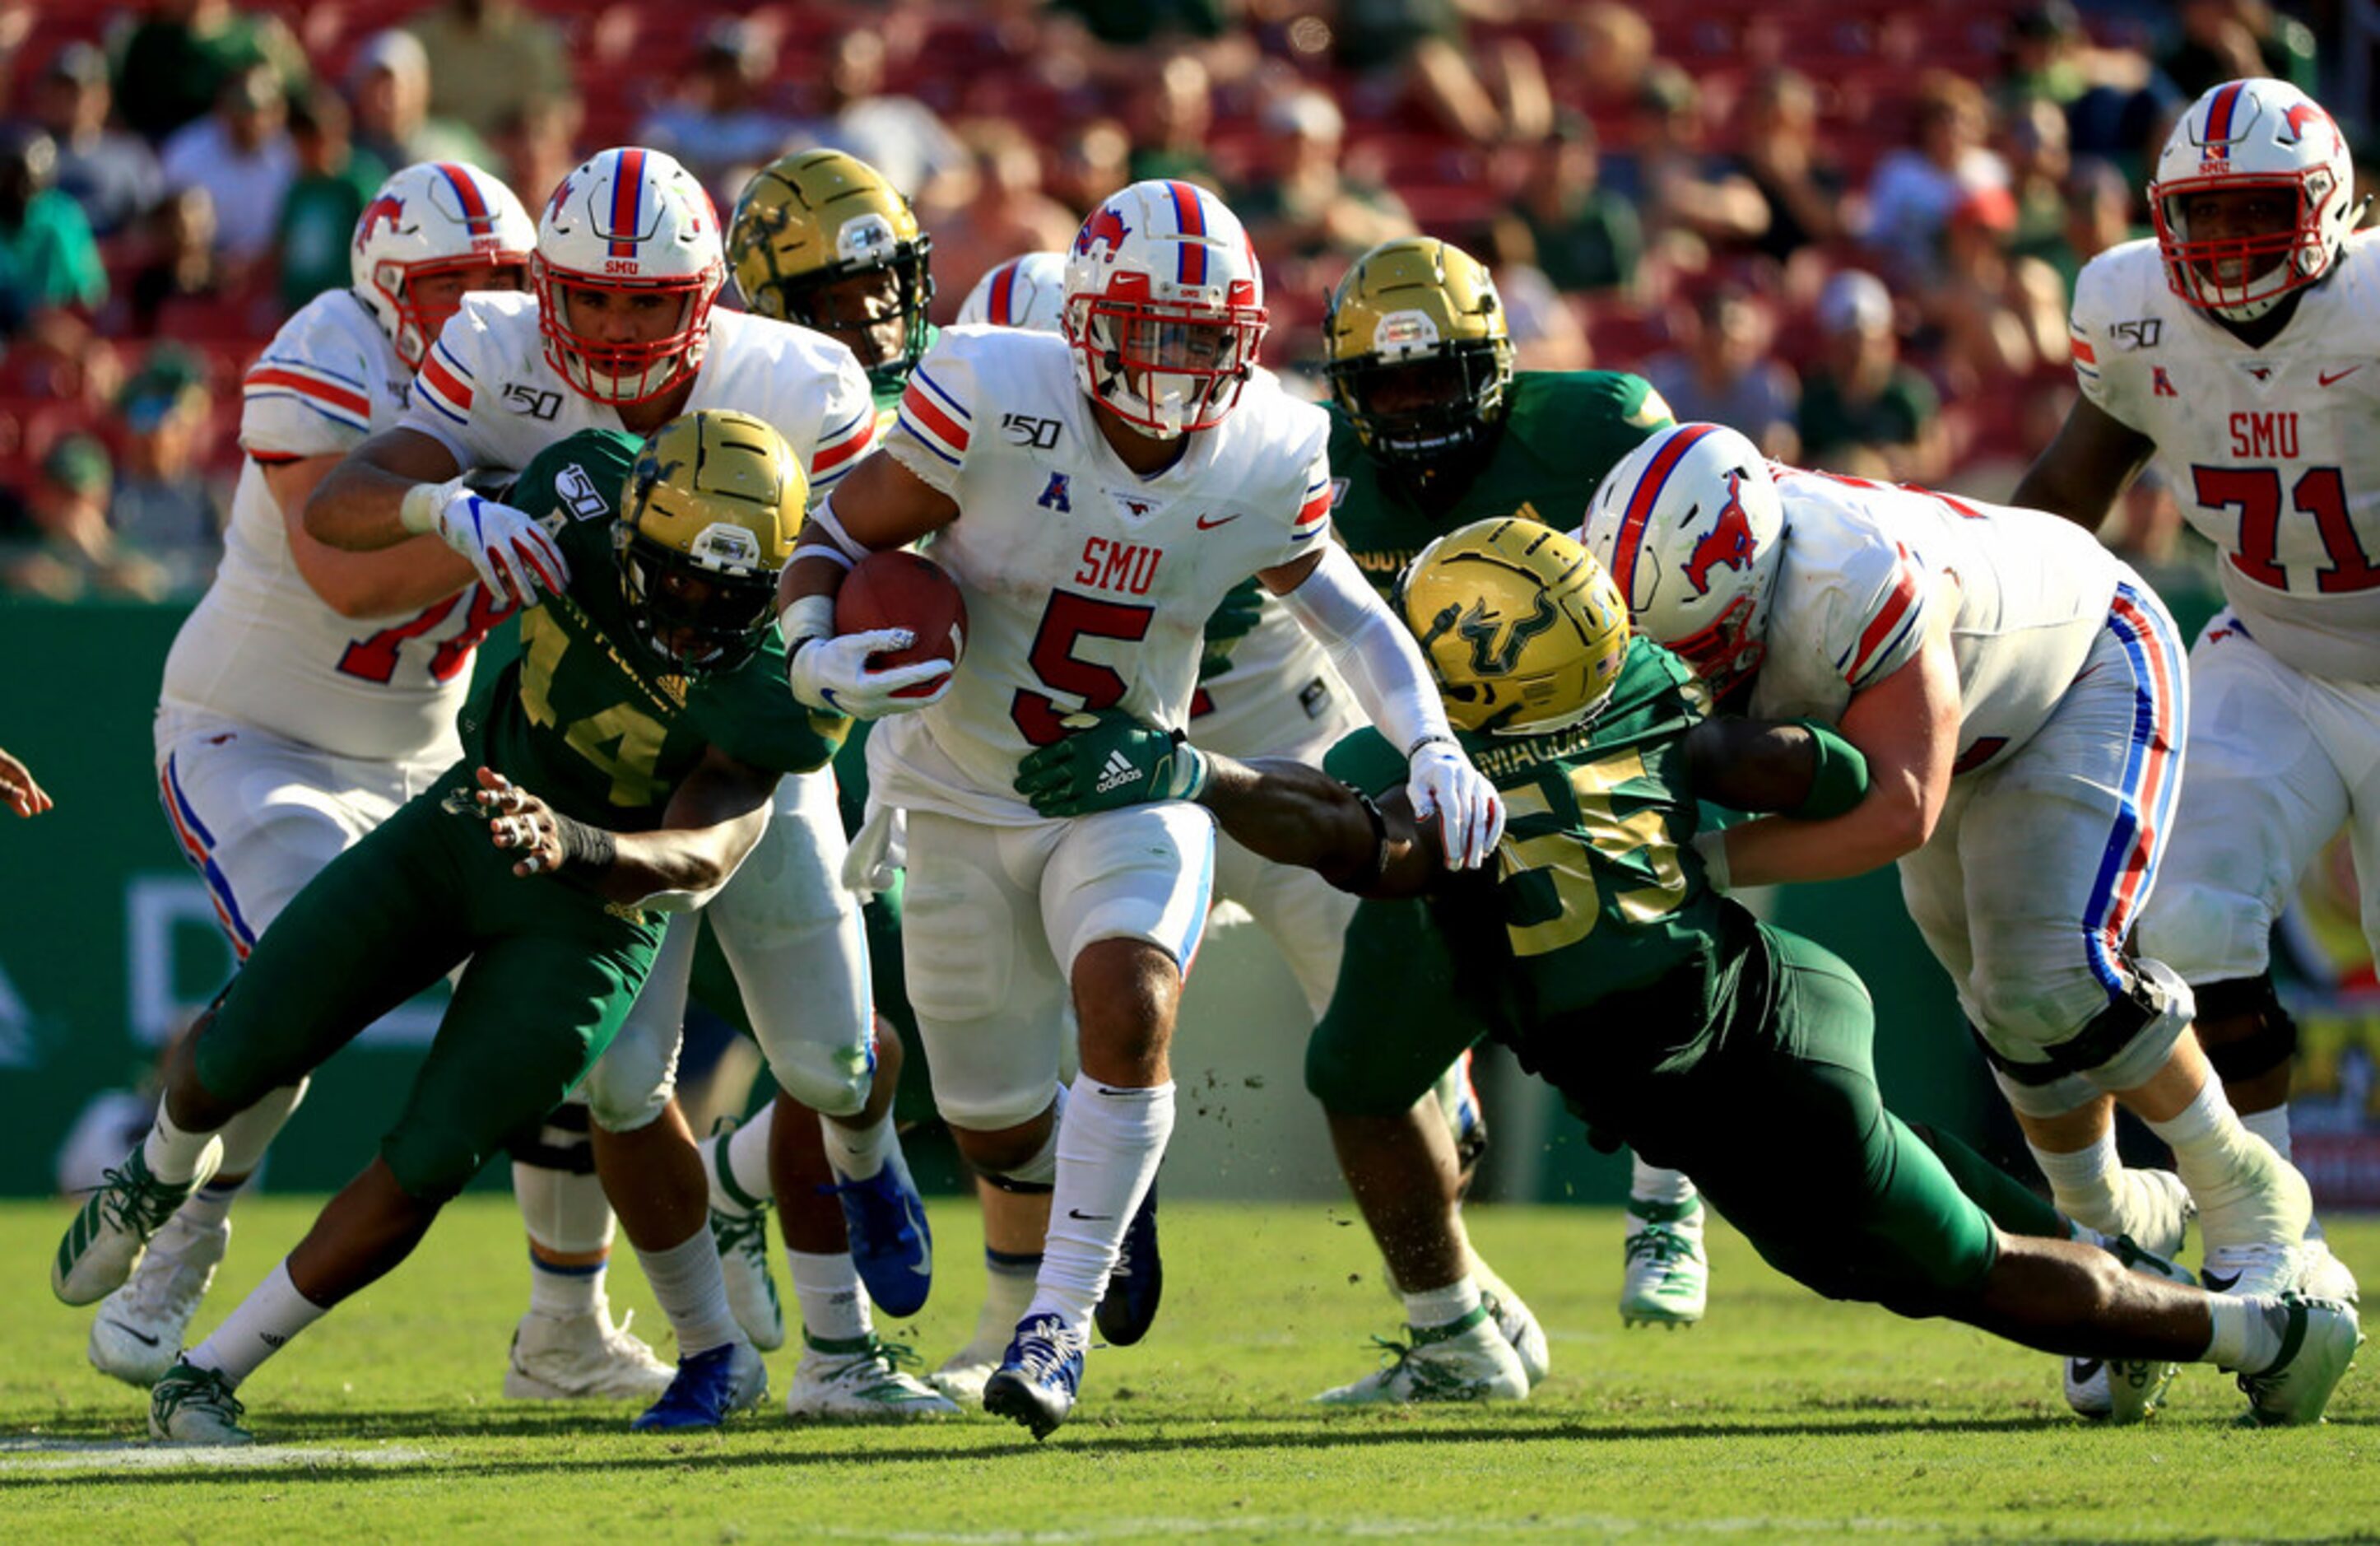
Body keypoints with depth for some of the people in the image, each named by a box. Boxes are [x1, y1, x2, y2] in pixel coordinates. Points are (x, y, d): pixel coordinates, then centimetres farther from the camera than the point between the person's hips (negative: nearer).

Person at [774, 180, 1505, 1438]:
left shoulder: (1266, 462, -12)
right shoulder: (994, 407, -23)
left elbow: (1329, 597, 7)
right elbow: (838, 533, -12)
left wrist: (1429, 744, -6)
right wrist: (814, 653, -32)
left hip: (1133, 793, 1)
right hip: (962, 798, -1)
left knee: (1126, 1004, -30)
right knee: (1003, 1137, 8)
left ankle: (1061, 1319, -16)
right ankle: (1094, 1191, 47)